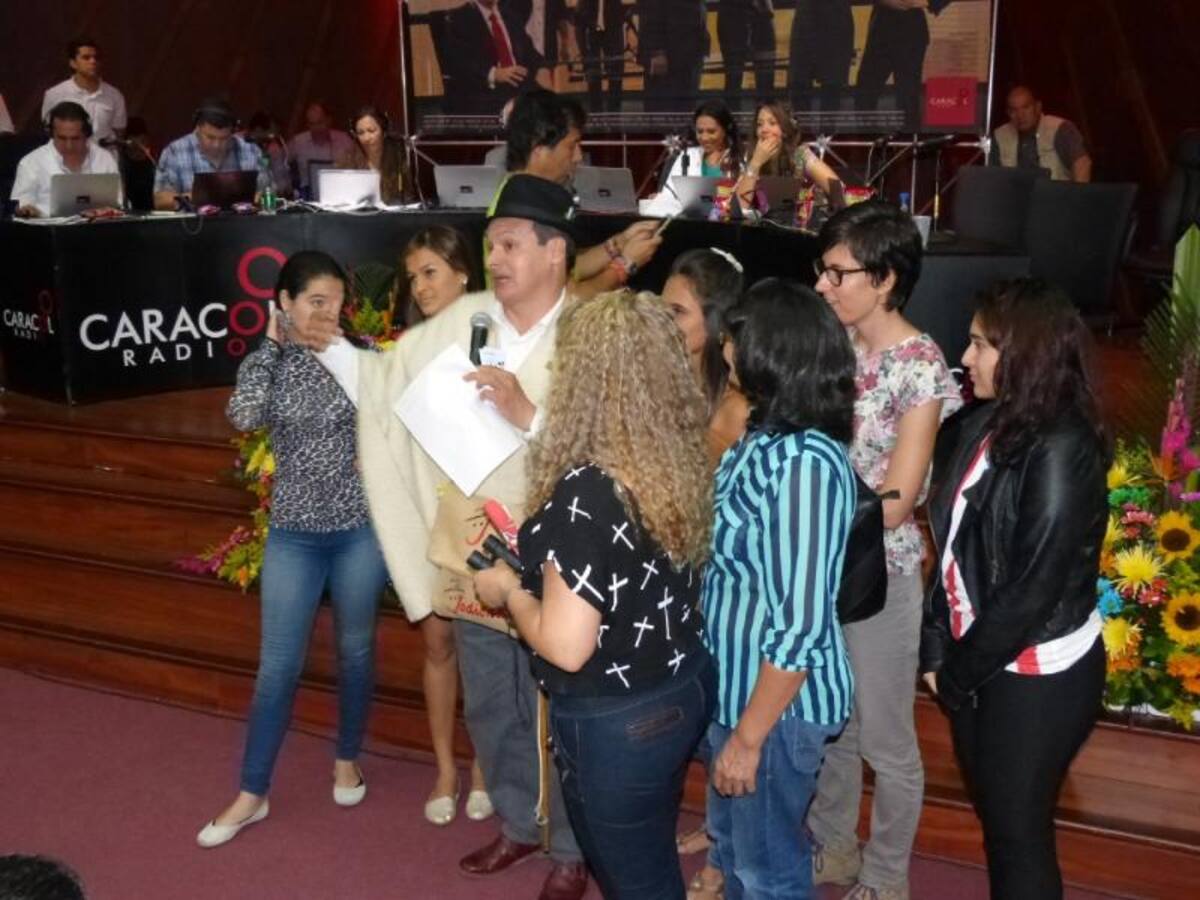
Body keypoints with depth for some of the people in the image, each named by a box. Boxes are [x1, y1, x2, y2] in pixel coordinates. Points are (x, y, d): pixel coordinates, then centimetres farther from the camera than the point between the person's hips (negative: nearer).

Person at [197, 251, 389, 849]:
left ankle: (347, 759, 37)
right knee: (278, 665, 3)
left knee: (355, 650, 14)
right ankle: (252, 794, 17)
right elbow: (244, 417, -21)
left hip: (361, 528, 0)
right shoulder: (265, 364, -1)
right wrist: (273, 344, -13)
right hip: (294, 535, 0)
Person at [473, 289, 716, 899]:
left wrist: (509, 591, -8)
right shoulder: (682, 459, -5)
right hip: (685, 688, 8)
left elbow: (566, 646, -29)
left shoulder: (586, 492, -29)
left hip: (616, 722, -8)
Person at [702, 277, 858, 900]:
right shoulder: (766, 436, 2)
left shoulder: (803, 462, -27)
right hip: (736, 684, 9)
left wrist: (748, 736, -21)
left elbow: (801, 625, -27)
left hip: (778, 703, -9)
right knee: (732, 843, 27)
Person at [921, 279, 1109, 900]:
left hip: (1035, 678, -7)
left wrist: (957, 674, -12)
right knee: (994, 818, 20)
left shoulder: (1062, 451, -21)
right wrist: (937, 650, 1)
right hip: (979, 663, 7)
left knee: (1018, 832, 8)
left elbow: (1035, 587, -22)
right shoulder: (982, 427, 3)